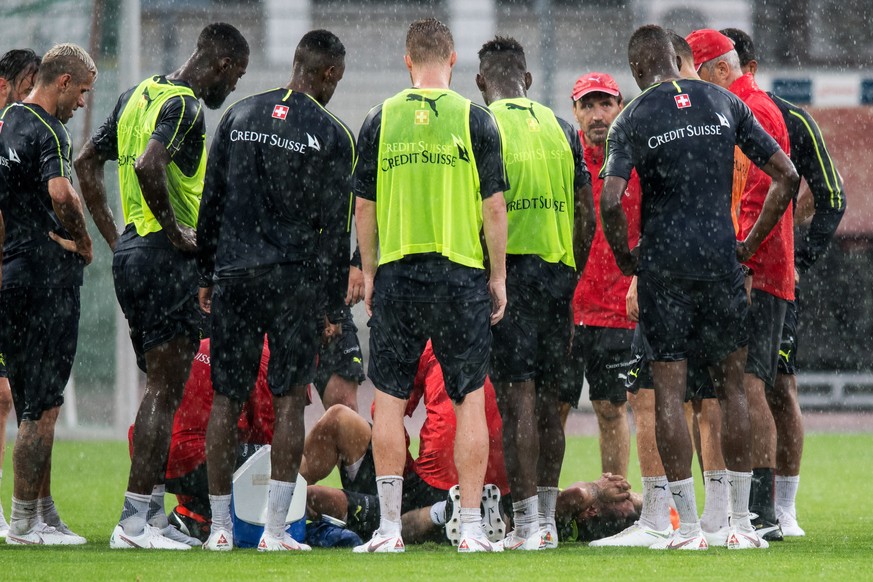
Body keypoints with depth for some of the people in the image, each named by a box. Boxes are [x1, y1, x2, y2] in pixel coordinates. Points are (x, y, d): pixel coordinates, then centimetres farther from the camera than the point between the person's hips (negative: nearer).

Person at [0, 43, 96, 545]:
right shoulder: (48, 131, -13)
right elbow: (60, 194, -30)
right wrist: (83, 243, -13)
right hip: (47, 275, -9)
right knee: (43, 406, -5)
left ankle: (43, 514, 17)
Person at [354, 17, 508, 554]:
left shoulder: (381, 121, 2)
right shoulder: (474, 120, -3)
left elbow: (365, 207, 5)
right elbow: (494, 207, -4)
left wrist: (369, 272, 15)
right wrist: (498, 276, 5)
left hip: (396, 274, 1)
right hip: (461, 276, -1)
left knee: (390, 401, 8)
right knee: (470, 400, 5)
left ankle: (389, 527, 5)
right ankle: (471, 528, 2)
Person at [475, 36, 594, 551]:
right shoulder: (561, 129, 11)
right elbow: (586, 217, 10)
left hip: (508, 272, -5)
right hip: (558, 274, 5)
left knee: (518, 397, -6)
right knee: (549, 397, 12)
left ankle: (527, 522, -9)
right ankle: (548, 519, 17)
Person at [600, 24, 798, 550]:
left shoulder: (633, 120, -4)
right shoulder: (725, 103, 6)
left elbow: (611, 202, -16)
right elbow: (786, 177, 6)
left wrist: (624, 258, 0)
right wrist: (752, 243, 12)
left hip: (663, 267, -3)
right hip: (720, 260, 3)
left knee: (670, 392, 2)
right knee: (732, 387, 11)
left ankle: (689, 527, 0)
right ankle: (741, 523, 10)